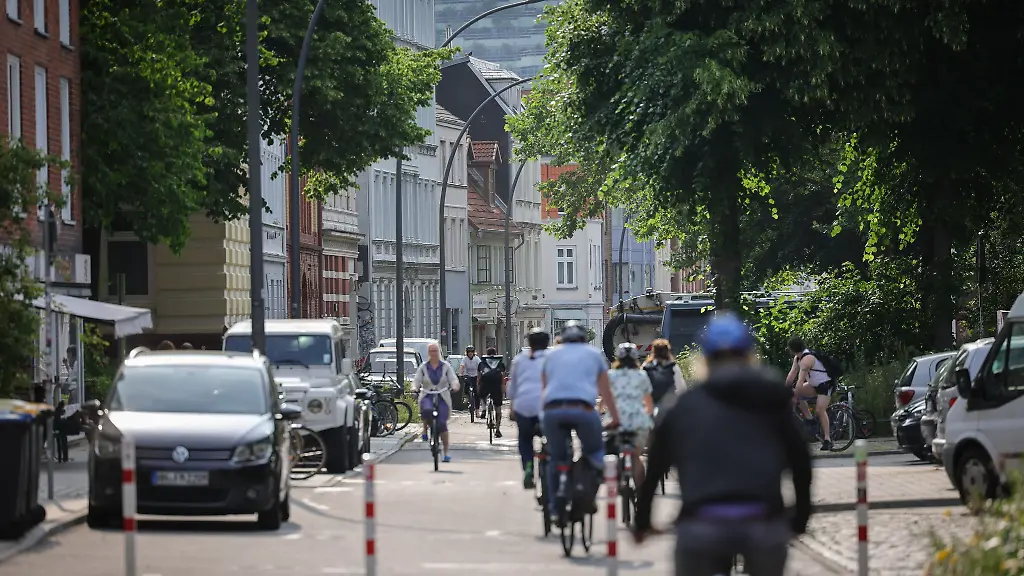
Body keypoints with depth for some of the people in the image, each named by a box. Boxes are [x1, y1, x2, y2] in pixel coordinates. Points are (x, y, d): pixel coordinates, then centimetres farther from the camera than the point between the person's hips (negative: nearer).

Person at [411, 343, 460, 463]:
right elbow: (417, 380, 2)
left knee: (442, 424, -9)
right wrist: (415, 388, -20)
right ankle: (425, 430, -7)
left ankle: (446, 452, 0)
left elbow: (453, 379, -1)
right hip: (427, 396, 0)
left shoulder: (446, 366, 6)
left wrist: (455, 386, -24)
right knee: (427, 410, -36)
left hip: (443, 398, 0)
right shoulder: (423, 367, 8)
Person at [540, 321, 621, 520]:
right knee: (595, 452, 15)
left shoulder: (552, 354, 28)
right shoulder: (594, 354, 23)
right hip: (582, 409, -2)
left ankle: (554, 505, 14)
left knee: (556, 458, 16)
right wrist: (615, 420, 33)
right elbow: (606, 392, 26)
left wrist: (542, 415, 40)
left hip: (552, 410, 2)